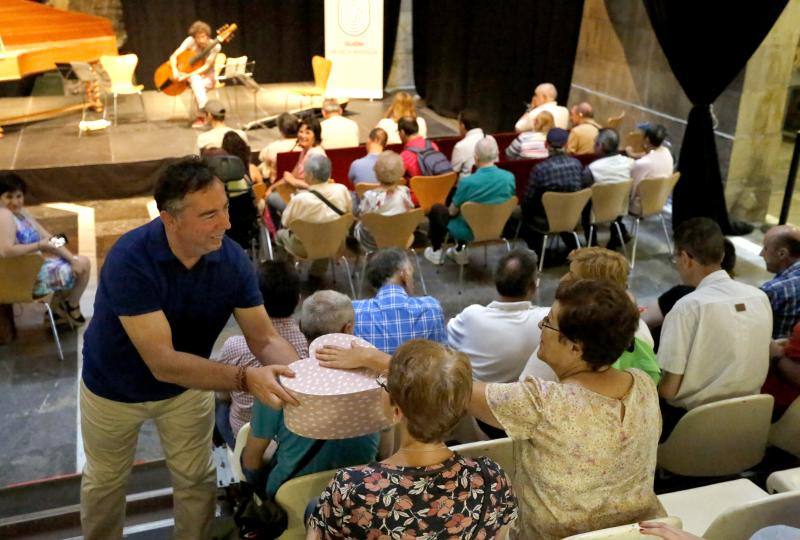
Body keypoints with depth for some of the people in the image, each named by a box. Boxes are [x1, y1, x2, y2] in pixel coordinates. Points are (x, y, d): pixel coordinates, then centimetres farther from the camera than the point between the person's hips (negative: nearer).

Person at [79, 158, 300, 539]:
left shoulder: (232, 259, -25)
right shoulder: (129, 261, -38)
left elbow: (264, 339, -22)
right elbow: (163, 363, -42)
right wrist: (244, 379, -52)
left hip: (189, 385, 3)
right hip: (115, 387, -2)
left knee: (197, 479, 17)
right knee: (105, 481, 23)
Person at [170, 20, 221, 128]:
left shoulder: (215, 46, -17)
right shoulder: (190, 41, -13)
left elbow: (206, 67, -20)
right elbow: (173, 56, -12)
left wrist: (188, 75, -31)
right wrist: (175, 70, -32)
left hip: (207, 77, -1)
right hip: (192, 76, 1)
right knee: (196, 80, -36)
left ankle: (202, 117, -32)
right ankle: (206, 111, -45)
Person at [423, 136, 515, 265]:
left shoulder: (467, 182, -29)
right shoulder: (509, 177, -17)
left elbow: (452, 212, -14)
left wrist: (452, 208, 11)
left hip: (470, 231, -5)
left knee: (436, 209, 22)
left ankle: (436, 252, 37)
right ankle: (460, 251, 39)